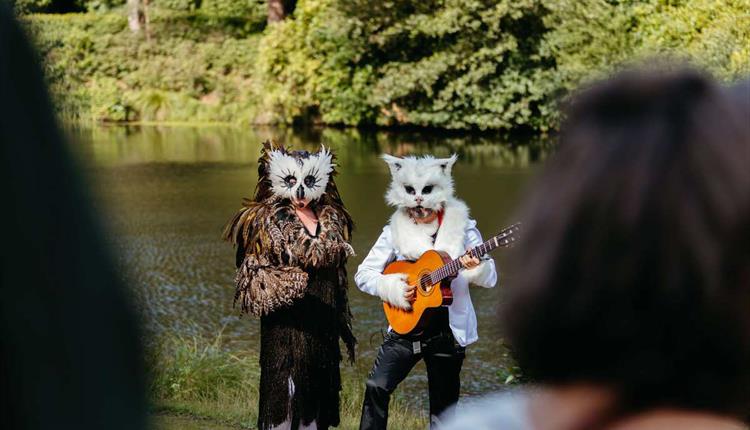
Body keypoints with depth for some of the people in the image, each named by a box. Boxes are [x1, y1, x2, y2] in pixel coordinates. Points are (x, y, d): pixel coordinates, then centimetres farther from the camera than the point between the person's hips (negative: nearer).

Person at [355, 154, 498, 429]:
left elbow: (490, 279, -3)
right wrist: (392, 288, -14)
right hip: (406, 326, 1)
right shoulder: (395, 231, 1)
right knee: (377, 387, -16)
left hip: (448, 331, -1)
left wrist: (476, 268, -25)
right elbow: (363, 274, 4)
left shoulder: (462, 227, -2)